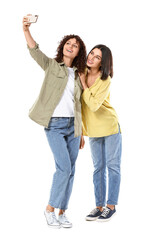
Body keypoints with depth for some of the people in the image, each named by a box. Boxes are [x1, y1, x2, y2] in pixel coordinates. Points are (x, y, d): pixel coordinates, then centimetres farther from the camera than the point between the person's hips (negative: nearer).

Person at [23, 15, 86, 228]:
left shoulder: (78, 75, 12)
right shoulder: (51, 65, 3)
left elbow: (79, 106, 15)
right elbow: (35, 51, -15)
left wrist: (81, 133, 13)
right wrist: (26, 30, -33)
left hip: (72, 125, 5)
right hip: (54, 125, -4)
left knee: (70, 171, 4)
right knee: (64, 167, -14)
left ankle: (62, 213, 15)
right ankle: (50, 209, 4)